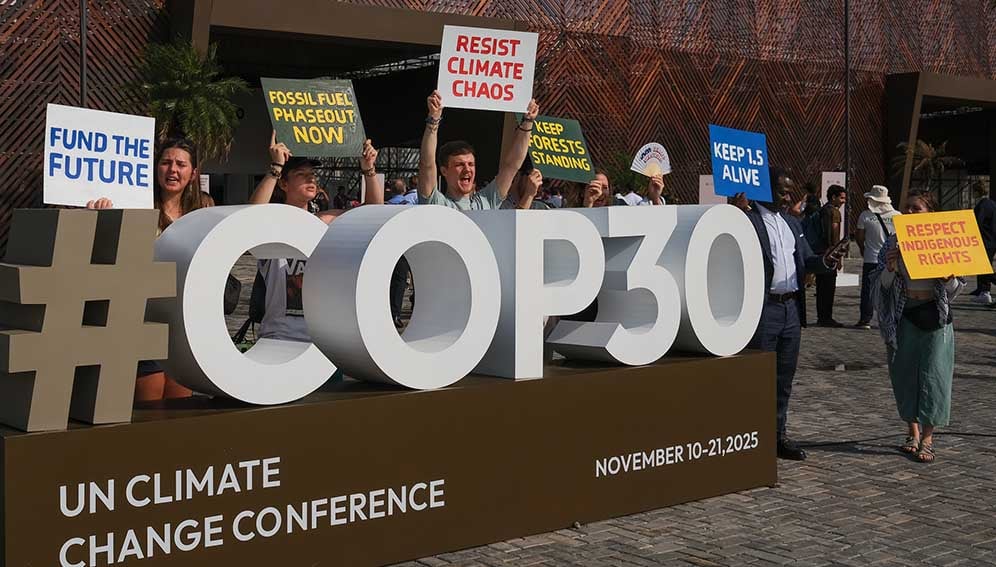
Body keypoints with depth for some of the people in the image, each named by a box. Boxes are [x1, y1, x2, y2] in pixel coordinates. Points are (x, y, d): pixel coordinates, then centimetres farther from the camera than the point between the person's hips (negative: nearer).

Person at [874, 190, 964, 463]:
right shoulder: (894, 243, 3)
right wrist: (890, 267, -17)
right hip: (904, 315, 2)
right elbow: (882, 284, 2)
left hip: (935, 316, -2)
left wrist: (948, 276, -19)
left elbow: (956, 287, 3)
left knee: (933, 374, -2)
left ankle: (927, 439, 6)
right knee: (906, 374, 7)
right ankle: (913, 432, 22)